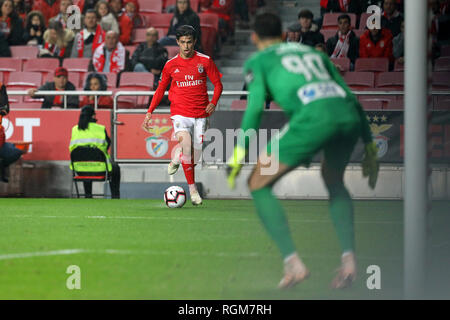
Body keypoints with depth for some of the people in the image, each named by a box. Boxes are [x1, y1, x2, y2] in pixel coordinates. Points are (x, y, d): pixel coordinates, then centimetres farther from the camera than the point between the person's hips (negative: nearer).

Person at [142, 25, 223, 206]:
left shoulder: (205, 61, 0)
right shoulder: (171, 65, 3)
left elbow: (217, 84, 6)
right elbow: (161, 89, 13)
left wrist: (213, 103, -13)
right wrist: (149, 112, 7)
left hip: (200, 113, 1)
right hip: (180, 112, -1)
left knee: (195, 156, 2)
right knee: (186, 145, -25)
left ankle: (177, 159, 39)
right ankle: (192, 188, -18)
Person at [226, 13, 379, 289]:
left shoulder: (257, 61, 22)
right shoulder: (313, 52, 36)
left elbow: (255, 106, 5)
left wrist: (240, 152, 2)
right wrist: (369, 144, 35)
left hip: (313, 116, -5)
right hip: (348, 114, 5)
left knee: (259, 185, 10)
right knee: (334, 181, 33)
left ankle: (293, 263, -4)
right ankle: (349, 259, 14)